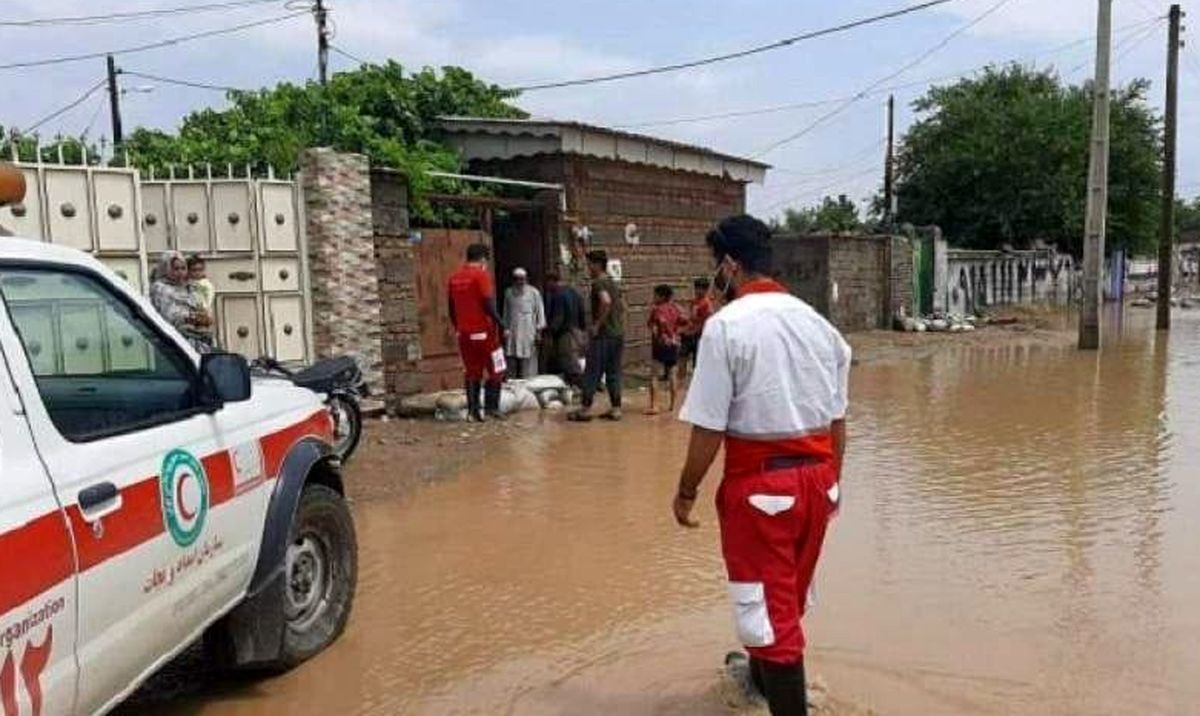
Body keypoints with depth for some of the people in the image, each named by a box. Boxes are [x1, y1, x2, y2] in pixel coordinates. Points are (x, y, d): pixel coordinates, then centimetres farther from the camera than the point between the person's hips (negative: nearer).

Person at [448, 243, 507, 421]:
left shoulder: (455, 277, 10)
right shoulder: (481, 274, -10)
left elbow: (452, 308, 14)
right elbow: (489, 305, -16)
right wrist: (502, 326, -10)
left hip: (464, 332, 6)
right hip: (483, 331, -6)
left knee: (471, 372, 11)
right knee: (496, 370, 5)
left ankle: (473, 410, 9)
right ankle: (491, 407, 1)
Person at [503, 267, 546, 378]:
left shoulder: (534, 292, -1)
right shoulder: (509, 292, 10)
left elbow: (540, 312, -1)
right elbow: (506, 312, 15)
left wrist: (539, 331, -6)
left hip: (528, 333, -3)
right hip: (512, 333, 3)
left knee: (528, 364, -5)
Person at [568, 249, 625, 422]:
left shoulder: (598, 283, -11)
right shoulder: (613, 283, 16)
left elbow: (606, 301, -29)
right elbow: (622, 307, 23)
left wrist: (597, 324, -21)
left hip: (603, 336, -8)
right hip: (618, 335, 8)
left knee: (592, 373, -1)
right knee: (613, 373, 11)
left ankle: (586, 409, 2)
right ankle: (615, 408, 12)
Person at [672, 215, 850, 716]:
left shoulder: (726, 324, -14)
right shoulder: (816, 321, 5)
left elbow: (708, 429, -16)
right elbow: (838, 419, 9)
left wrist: (686, 492, -3)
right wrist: (831, 481, 20)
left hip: (760, 481, -7)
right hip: (816, 476, 8)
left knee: (768, 604, 6)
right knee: (789, 593, 26)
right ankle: (761, 674, 51)